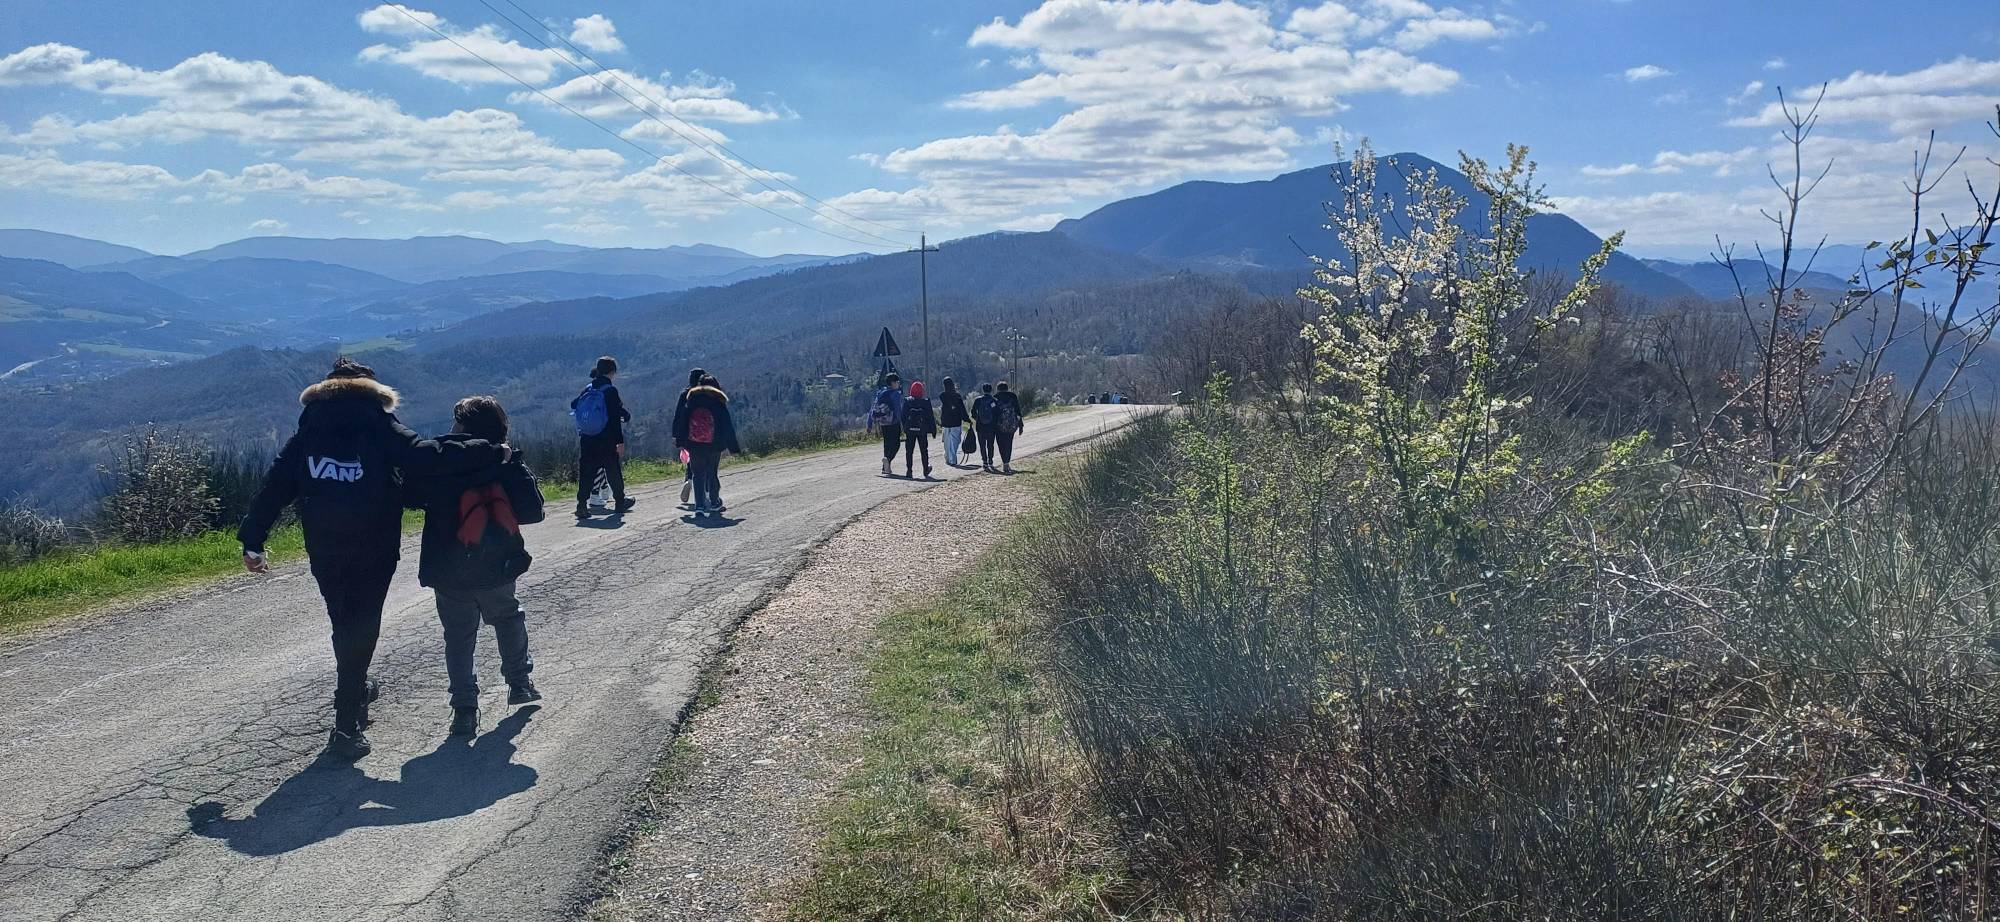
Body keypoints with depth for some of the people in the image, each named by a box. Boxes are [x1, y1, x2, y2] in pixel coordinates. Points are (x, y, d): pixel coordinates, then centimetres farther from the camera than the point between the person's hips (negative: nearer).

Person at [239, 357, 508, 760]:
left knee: (344, 624, 23)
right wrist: (493, 453, -12)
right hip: (373, 551, -4)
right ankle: (347, 727, -1)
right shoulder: (380, 426, -4)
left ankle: (356, 688, 44)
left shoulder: (308, 431, 9)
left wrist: (252, 539, 4)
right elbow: (429, 457, -16)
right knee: (361, 628, 3)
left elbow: (276, 484, 4)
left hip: (323, 551, 4)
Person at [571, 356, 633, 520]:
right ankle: (619, 502, 23)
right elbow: (615, 418, -13)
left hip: (586, 439, 4)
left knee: (586, 472, 3)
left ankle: (582, 504, -7)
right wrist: (620, 441, -11)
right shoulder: (610, 390, -10)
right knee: (614, 471, 11)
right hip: (606, 440, -4)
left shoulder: (588, 389, 6)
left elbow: (574, 405, 11)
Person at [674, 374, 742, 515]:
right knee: (712, 473, 12)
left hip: (694, 444, 1)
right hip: (714, 445, -1)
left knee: (697, 474, 6)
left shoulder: (692, 396, 7)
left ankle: (699, 506, -1)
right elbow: (727, 425, 2)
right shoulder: (718, 400, 3)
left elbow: (682, 420, 3)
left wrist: (679, 440, 7)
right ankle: (714, 504, 19)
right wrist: (734, 447, 4)